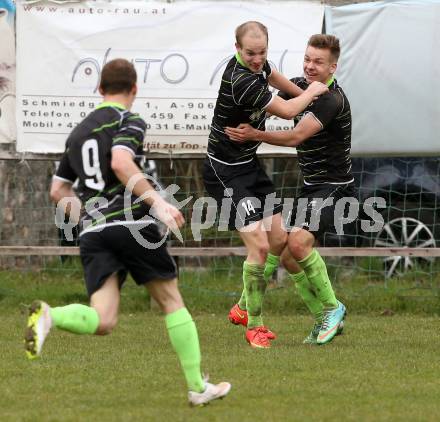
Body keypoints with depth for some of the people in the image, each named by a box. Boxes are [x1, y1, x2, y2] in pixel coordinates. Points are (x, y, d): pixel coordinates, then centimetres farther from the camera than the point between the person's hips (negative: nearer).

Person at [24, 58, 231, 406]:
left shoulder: (78, 133, 21)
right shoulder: (130, 121, 1)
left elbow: (58, 191, 25)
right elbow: (121, 163, -19)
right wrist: (157, 201, -21)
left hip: (92, 233, 5)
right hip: (133, 224, -5)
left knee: (103, 321, -6)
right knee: (172, 301, 11)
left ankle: (49, 316, -35)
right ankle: (198, 387, 13)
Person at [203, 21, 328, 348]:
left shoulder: (257, 65, -1)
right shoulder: (241, 81, -29)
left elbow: (272, 76, 27)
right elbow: (287, 111, -19)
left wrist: (304, 94, 33)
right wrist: (312, 91, -1)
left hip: (250, 164, 10)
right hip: (227, 172, -10)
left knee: (279, 240, 11)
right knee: (259, 245, -16)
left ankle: (243, 308, 26)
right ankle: (254, 325, -2)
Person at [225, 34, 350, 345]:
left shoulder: (332, 100, -21)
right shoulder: (300, 86, 7)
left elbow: (295, 137, -27)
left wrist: (255, 135, -29)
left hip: (333, 185, -9)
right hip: (312, 185, 9)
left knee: (299, 242, -26)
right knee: (288, 255, 4)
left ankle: (332, 307, -9)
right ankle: (324, 319, 15)